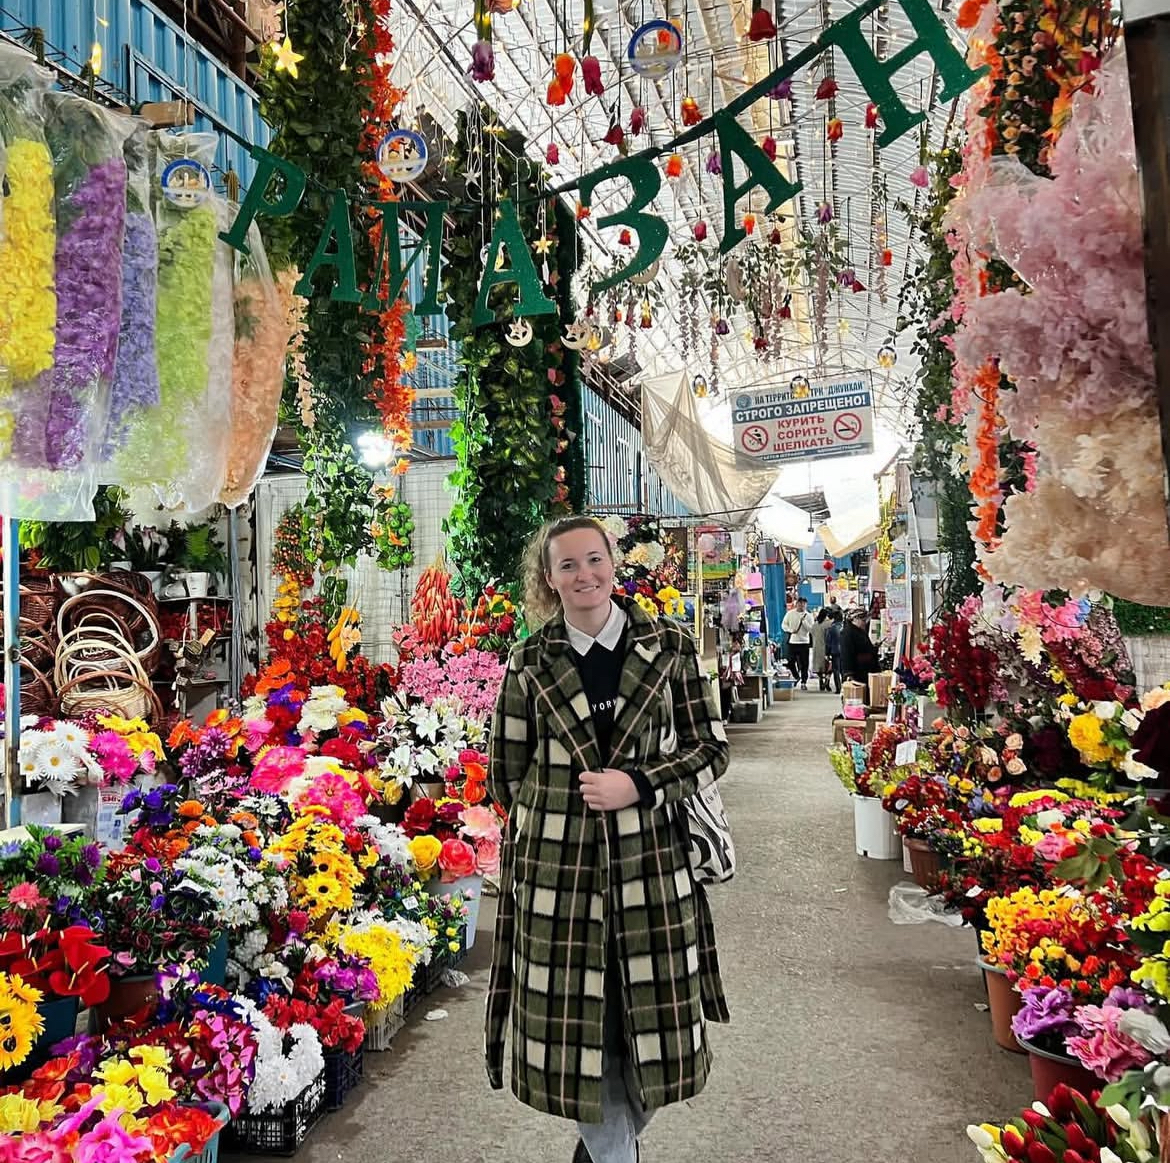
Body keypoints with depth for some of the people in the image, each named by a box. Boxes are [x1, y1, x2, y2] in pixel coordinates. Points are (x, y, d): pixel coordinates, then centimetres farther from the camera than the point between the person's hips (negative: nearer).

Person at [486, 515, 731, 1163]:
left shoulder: (669, 647, 0)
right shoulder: (531, 662, 2)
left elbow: (711, 749, 1)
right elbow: (506, 774, 9)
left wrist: (639, 787, -11)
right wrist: (563, 807, 3)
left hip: (650, 858, 0)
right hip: (556, 865, 0)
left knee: (652, 1020, 8)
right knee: (576, 1024, 5)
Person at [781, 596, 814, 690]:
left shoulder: (808, 616, 1)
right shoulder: (790, 613, 3)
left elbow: (811, 629, -7)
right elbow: (784, 625, 7)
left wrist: (804, 621, -17)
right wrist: (790, 630, -9)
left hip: (804, 642, -1)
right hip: (792, 642, 1)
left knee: (804, 664, 0)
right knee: (791, 662, 4)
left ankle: (804, 682, 8)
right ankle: (796, 677, 28)